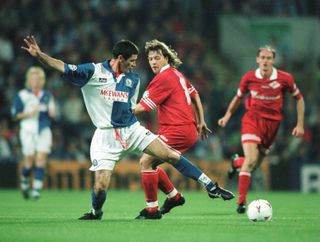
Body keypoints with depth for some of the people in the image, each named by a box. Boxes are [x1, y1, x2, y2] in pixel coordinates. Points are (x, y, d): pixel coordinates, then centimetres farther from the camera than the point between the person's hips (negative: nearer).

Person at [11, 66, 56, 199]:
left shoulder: (47, 95, 11)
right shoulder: (22, 95, 0)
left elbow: (52, 113, 18)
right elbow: (15, 114, -1)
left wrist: (51, 112, -5)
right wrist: (29, 113, -16)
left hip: (43, 130, 3)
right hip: (28, 129, -2)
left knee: (41, 159, -10)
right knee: (29, 160, -3)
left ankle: (37, 189, -10)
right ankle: (24, 182, 25)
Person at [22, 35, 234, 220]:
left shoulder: (133, 78, 8)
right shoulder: (93, 72, -7)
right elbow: (64, 67, -12)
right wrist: (39, 55, -23)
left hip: (132, 130, 3)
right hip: (106, 136, -3)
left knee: (170, 155, -10)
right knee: (101, 186, -10)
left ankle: (211, 187, -3)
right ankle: (96, 213, 24)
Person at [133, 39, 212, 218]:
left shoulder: (163, 78, -13)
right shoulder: (176, 74, 15)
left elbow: (142, 108, -15)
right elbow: (195, 95, 24)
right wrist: (201, 122, 29)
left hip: (177, 130, -10)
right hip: (189, 129, 10)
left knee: (146, 162, -11)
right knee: (150, 163, 14)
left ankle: (152, 208, -9)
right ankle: (174, 196, 22)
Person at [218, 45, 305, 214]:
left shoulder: (284, 79, -6)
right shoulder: (249, 78, -5)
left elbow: (299, 99, 6)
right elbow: (238, 97, 14)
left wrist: (300, 124, 1)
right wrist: (227, 115, 7)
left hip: (272, 123, 2)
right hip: (252, 119, -2)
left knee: (255, 164, 6)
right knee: (251, 160, -20)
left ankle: (236, 162, 44)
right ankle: (241, 202, -13)